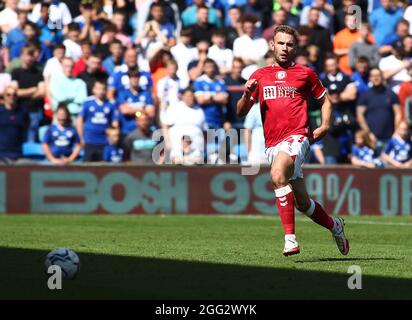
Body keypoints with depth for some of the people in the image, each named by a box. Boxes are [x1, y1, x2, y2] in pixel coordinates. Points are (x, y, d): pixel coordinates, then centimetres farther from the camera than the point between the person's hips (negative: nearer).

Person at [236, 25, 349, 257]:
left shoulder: (305, 74, 9)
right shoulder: (259, 76, 15)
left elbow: (325, 100, 20)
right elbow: (241, 112, 12)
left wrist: (325, 126, 4)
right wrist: (247, 94, -9)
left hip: (296, 136, -4)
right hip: (272, 144, 4)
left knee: (278, 174, -34)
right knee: (302, 203, 8)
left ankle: (290, 237, -33)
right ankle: (334, 225, 36)